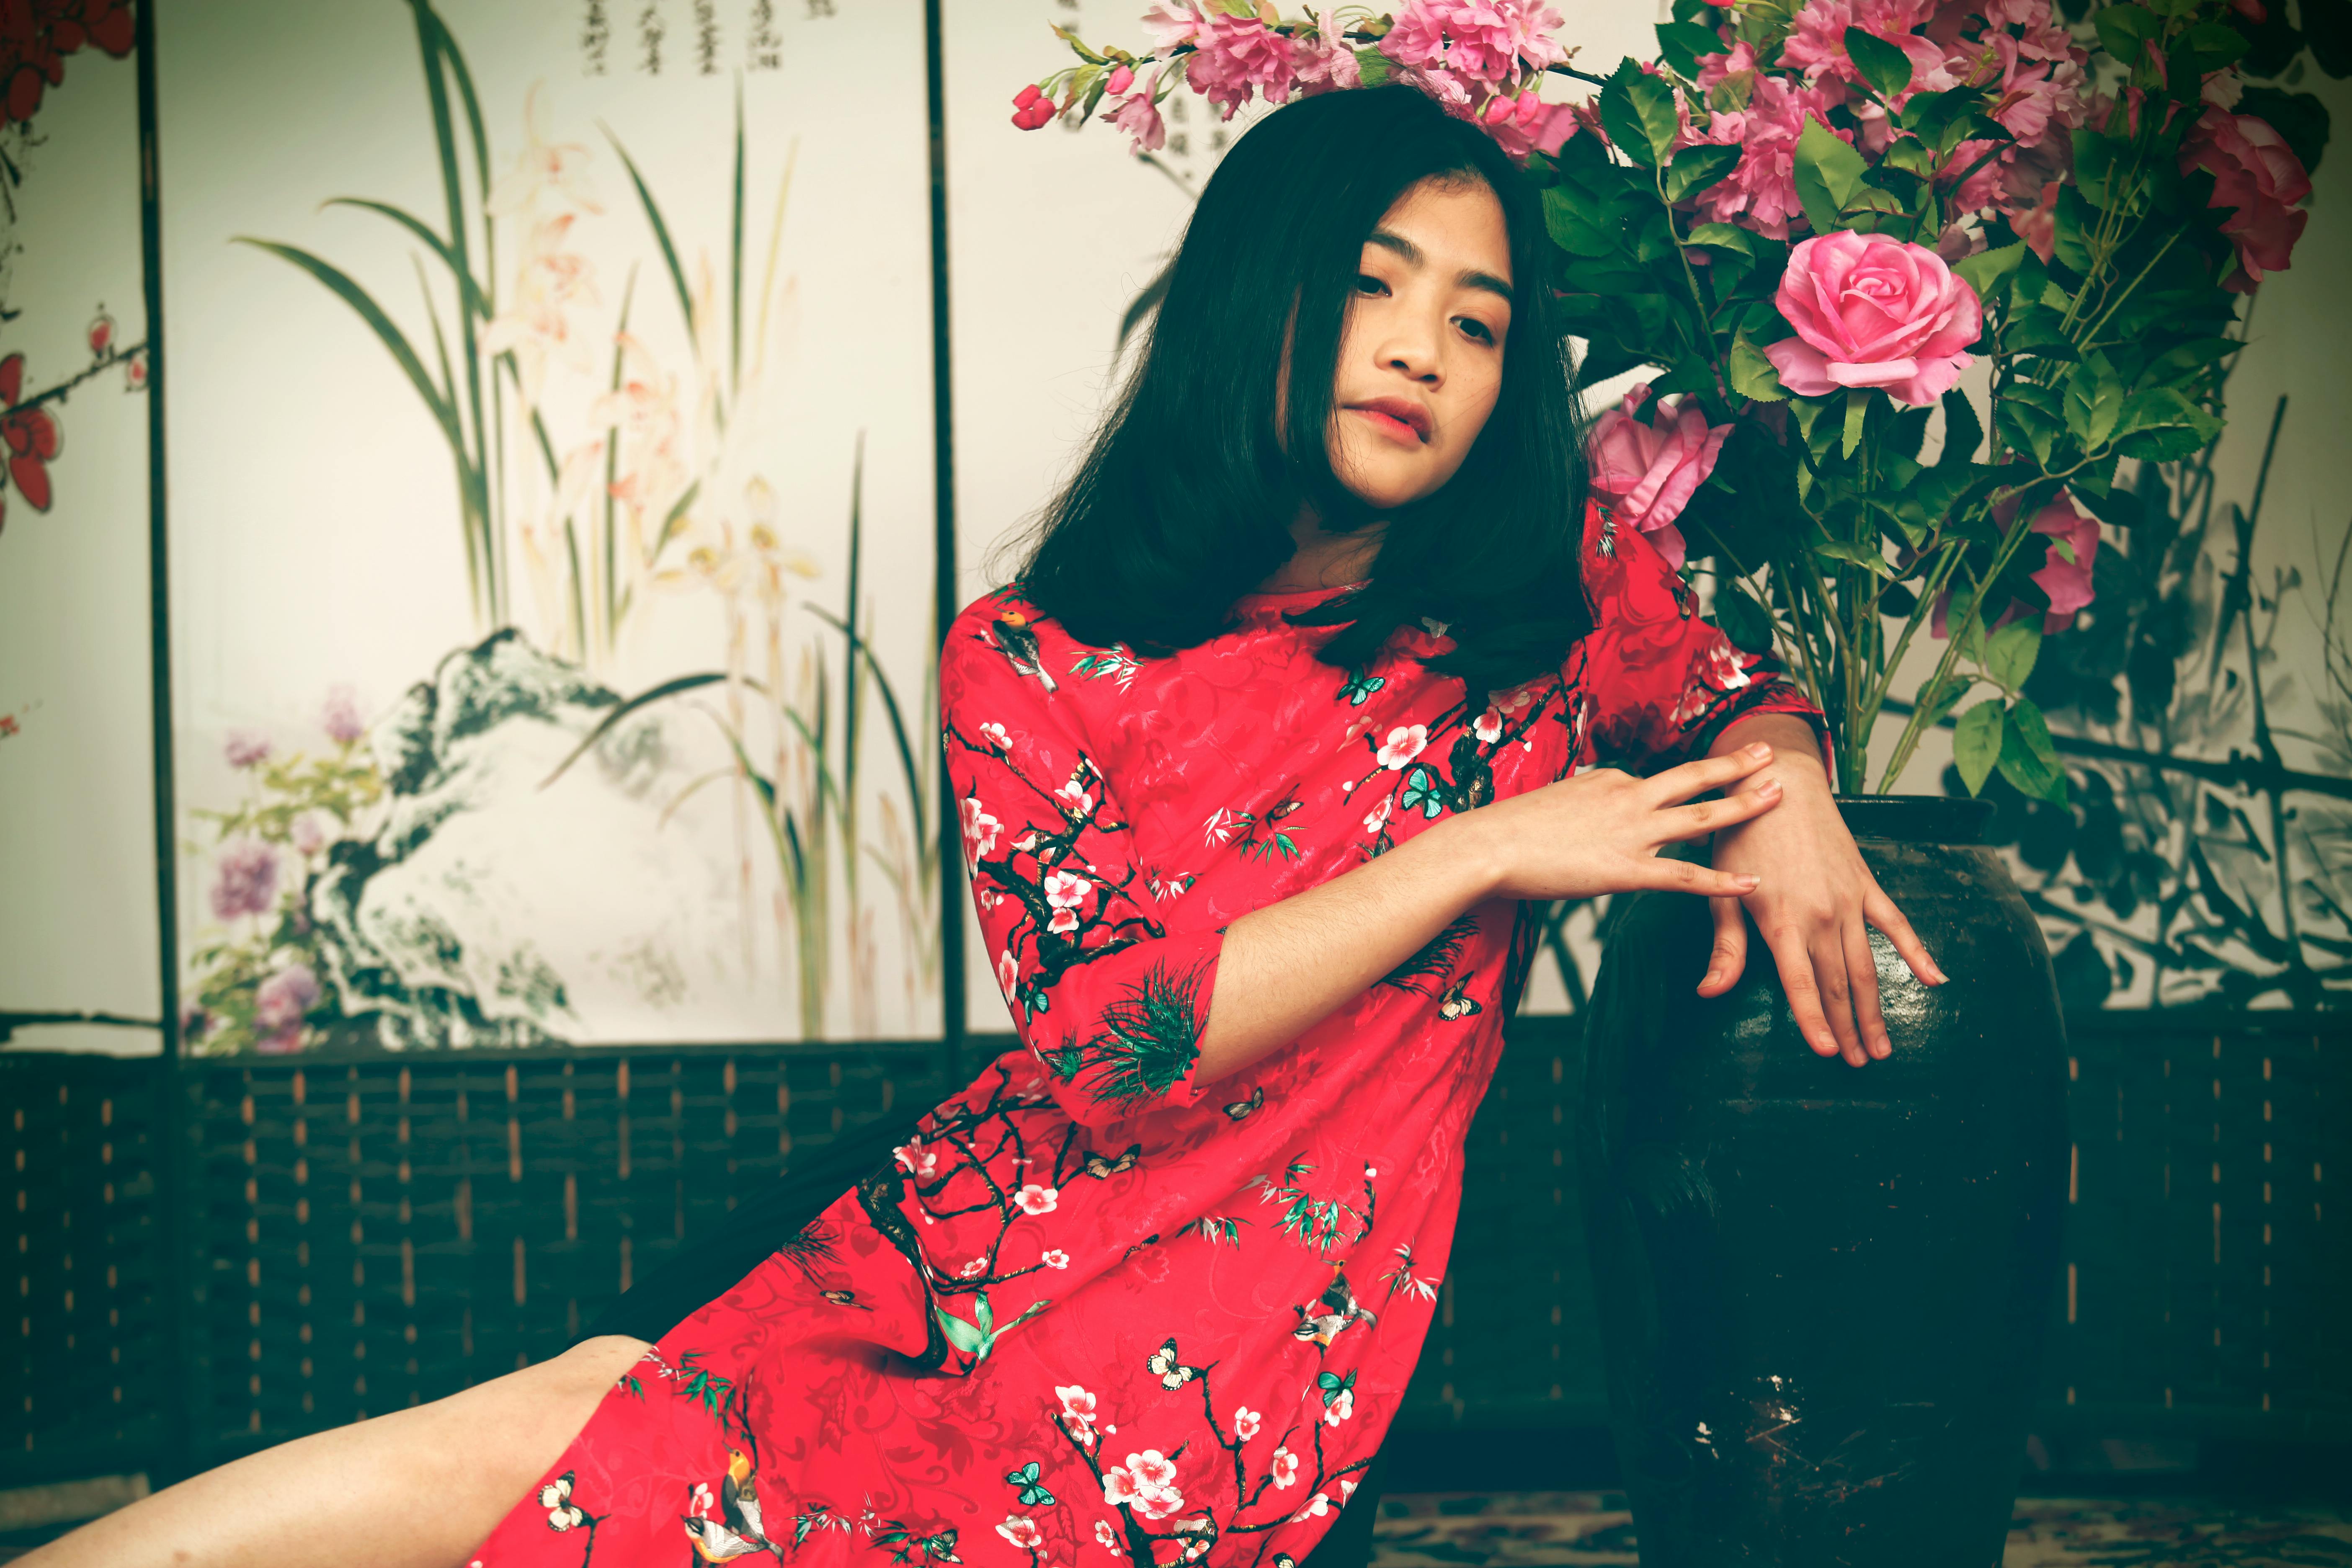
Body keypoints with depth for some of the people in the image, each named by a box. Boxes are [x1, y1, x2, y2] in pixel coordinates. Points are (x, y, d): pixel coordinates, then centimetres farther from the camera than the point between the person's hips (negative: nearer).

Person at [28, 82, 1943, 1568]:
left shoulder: (1554, 586, 4)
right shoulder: (1034, 662, 1)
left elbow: (1739, 696, 24)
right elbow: (1109, 1039, -9)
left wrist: (1787, 795, -2)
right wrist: (1482, 853, -13)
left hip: (1235, 1361, -1)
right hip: (963, 1248, 2)